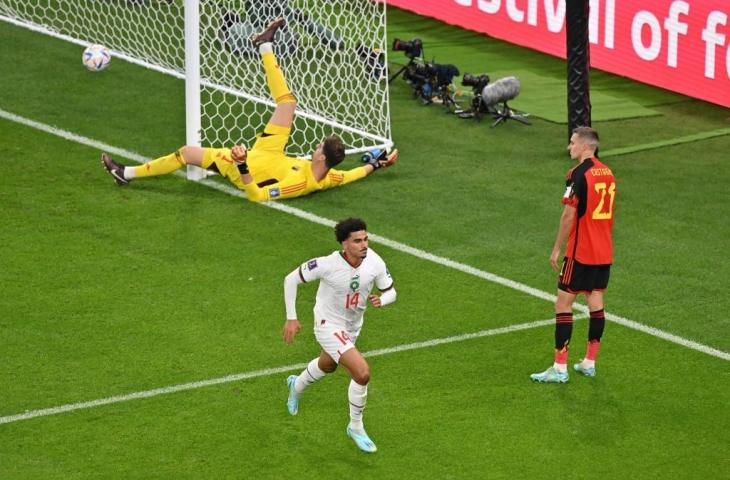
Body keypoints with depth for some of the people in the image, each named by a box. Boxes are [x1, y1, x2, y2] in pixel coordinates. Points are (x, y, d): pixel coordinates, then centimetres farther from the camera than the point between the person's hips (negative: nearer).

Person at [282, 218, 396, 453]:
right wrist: (291, 318, -15)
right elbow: (291, 279, -16)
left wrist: (381, 300, -31)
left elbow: (390, 292, -6)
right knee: (362, 373, -21)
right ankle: (356, 427, 2)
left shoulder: (374, 261, -20)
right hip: (329, 326, -6)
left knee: (327, 366, 33)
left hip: (353, 326, 6)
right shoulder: (327, 264, -31)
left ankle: (297, 385, 67)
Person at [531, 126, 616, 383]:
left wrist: (556, 249, -9)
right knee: (596, 303, 12)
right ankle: (589, 363, 18)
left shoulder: (578, 174, -15)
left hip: (580, 253, -8)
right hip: (604, 252, 8)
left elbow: (569, 216, -16)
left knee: (563, 304, -2)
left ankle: (560, 368, -3)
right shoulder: (607, 173, 9)